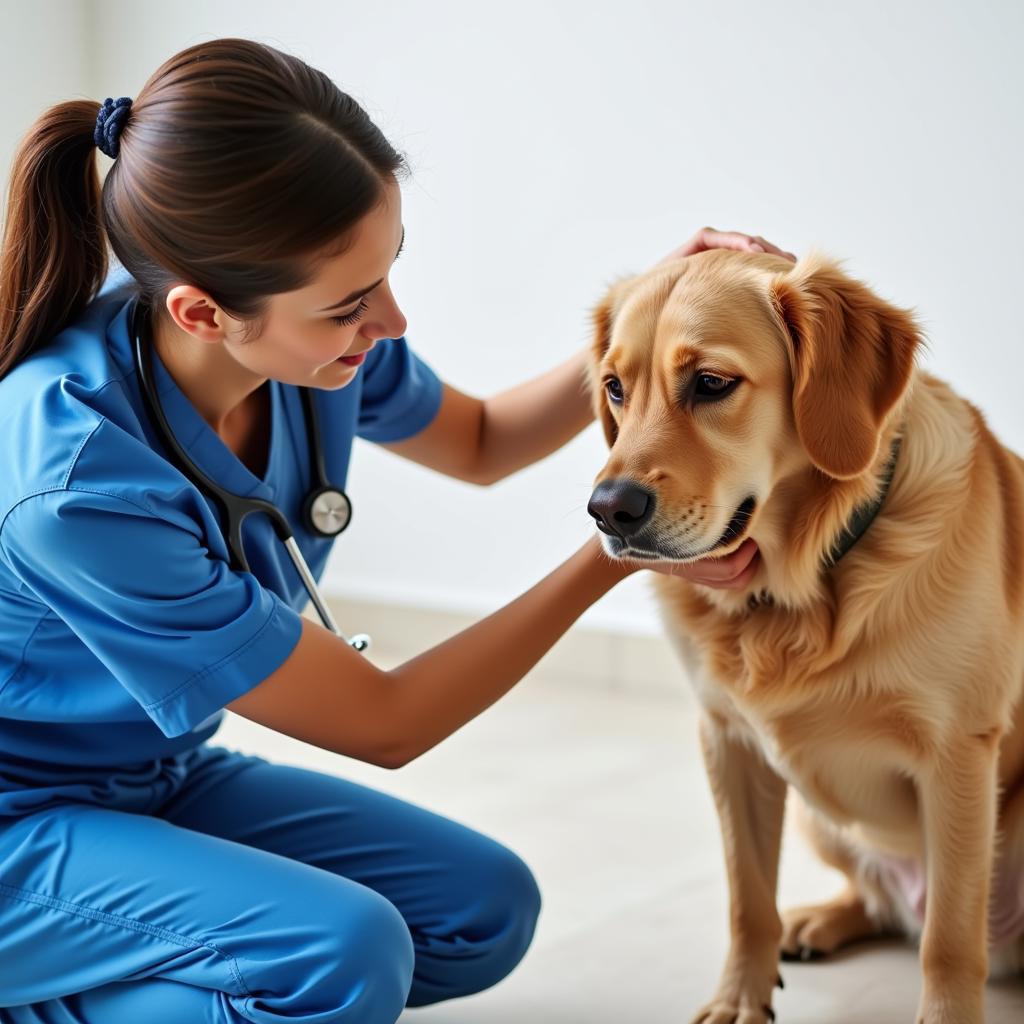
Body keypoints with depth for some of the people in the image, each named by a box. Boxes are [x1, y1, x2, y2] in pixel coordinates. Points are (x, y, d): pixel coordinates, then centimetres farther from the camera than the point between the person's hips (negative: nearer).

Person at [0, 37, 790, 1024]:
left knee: (485, 910, -1)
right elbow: (382, 725, -24)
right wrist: (614, 555, -21)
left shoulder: (311, 342, -15)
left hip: (164, 775, 8)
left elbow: (481, 443, 9)